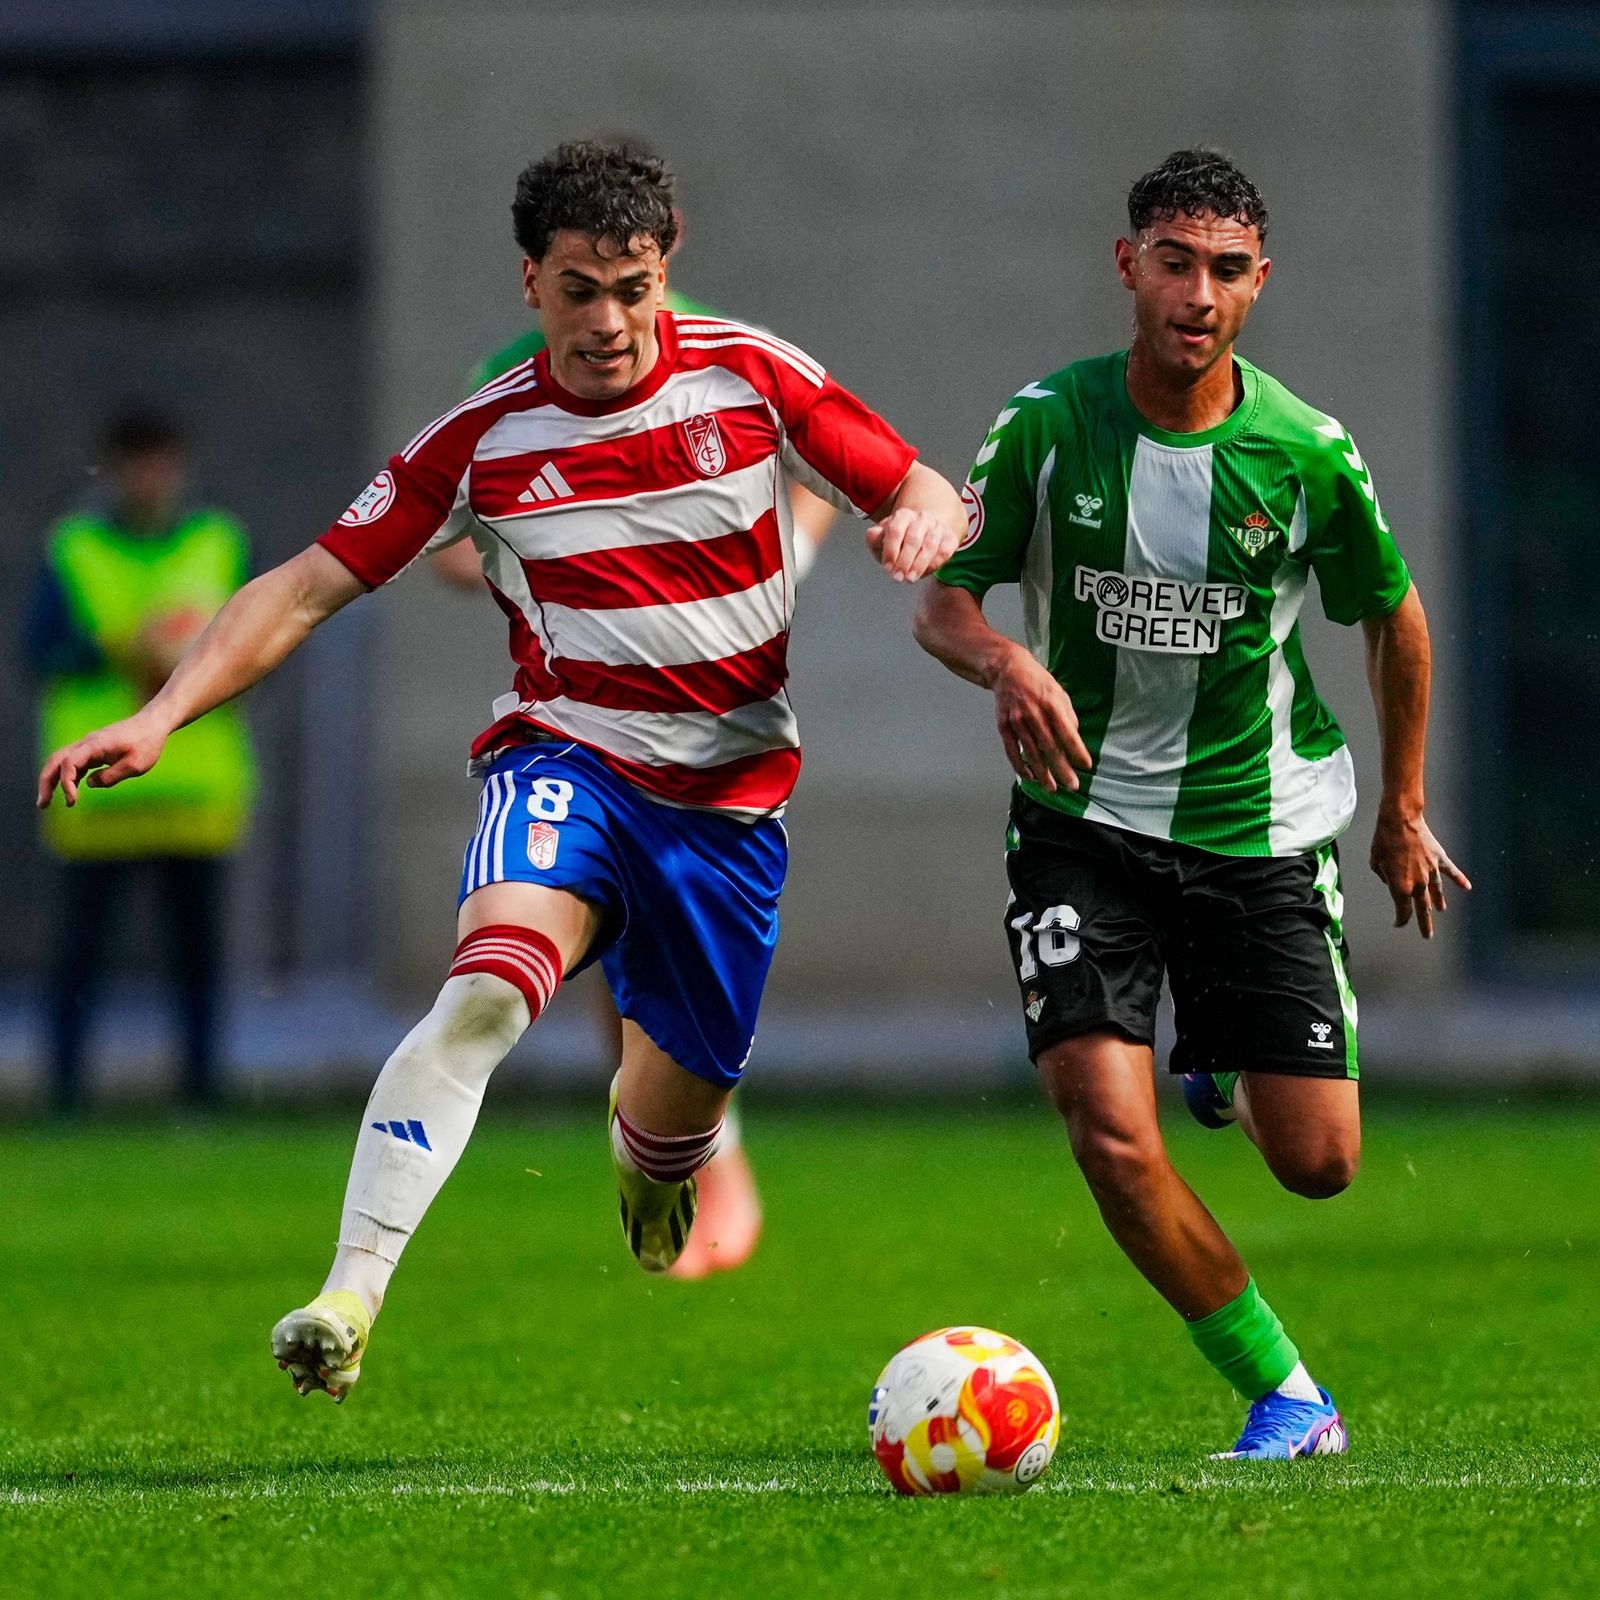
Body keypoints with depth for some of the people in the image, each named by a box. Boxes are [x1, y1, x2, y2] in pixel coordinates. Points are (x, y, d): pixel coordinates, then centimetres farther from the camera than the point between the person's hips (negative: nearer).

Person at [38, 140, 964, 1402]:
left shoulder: (748, 377, -2)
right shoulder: (486, 438, -4)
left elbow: (920, 494, 5)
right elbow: (309, 587, -3)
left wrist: (922, 523, -21)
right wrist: (162, 716, -14)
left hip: (732, 794, 2)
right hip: (567, 759, -2)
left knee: (679, 1105, 8)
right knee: (489, 987, -31)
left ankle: (651, 1156, 50)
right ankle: (349, 1300, -37)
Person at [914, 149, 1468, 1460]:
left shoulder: (1308, 454, -9)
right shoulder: (1048, 424, -10)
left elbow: (1394, 615, 8)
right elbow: (942, 604, -5)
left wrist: (1404, 812, 15)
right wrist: (1008, 662, -29)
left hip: (1260, 825, 1)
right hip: (1086, 818, -1)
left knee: (1318, 1162, -1)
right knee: (1112, 1139, -17)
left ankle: (1230, 1068, 37)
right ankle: (1287, 1399, 0)